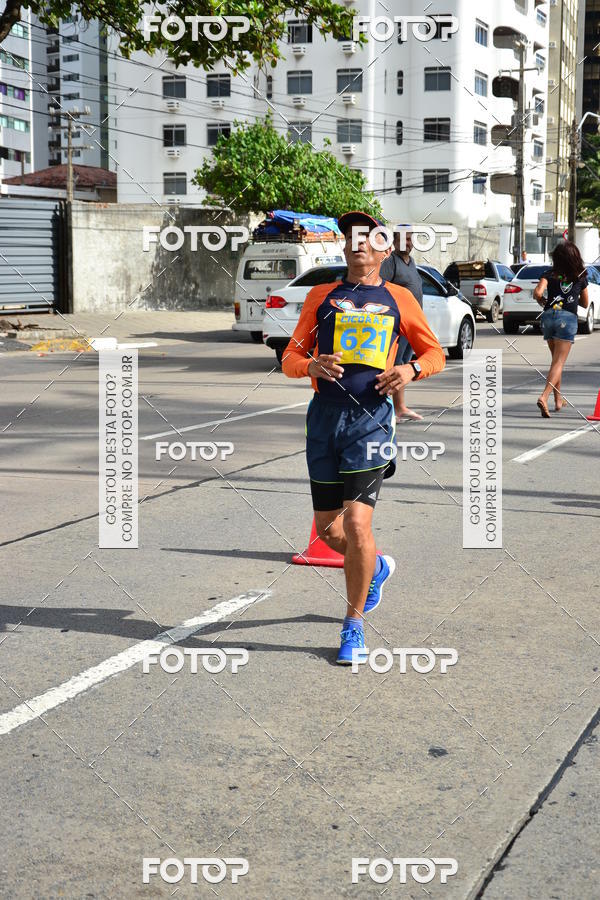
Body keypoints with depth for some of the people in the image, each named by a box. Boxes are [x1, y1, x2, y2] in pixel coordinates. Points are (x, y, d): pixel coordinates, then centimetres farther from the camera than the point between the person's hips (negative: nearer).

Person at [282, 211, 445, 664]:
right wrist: (312, 363, -11)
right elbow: (290, 358, 12)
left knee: (356, 522, -13)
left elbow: (435, 353, 18)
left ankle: (354, 625, 4)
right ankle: (377, 567, 42)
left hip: (371, 415, -3)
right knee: (328, 528, 9)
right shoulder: (321, 296, 13)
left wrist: (412, 369, -4)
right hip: (326, 413, 3)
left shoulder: (398, 298, 10)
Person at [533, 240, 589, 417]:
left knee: (556, 361, 19)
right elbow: (585, 304, 18)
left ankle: (558, 400, 24)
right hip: (568, 318, -2)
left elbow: (538, 292, -12)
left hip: (548, 316, 2)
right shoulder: (581, 277, 8)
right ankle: (543, 397, -28)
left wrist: (542, 302, 9)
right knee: (559, 363, -8)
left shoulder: (549, 274, 5)